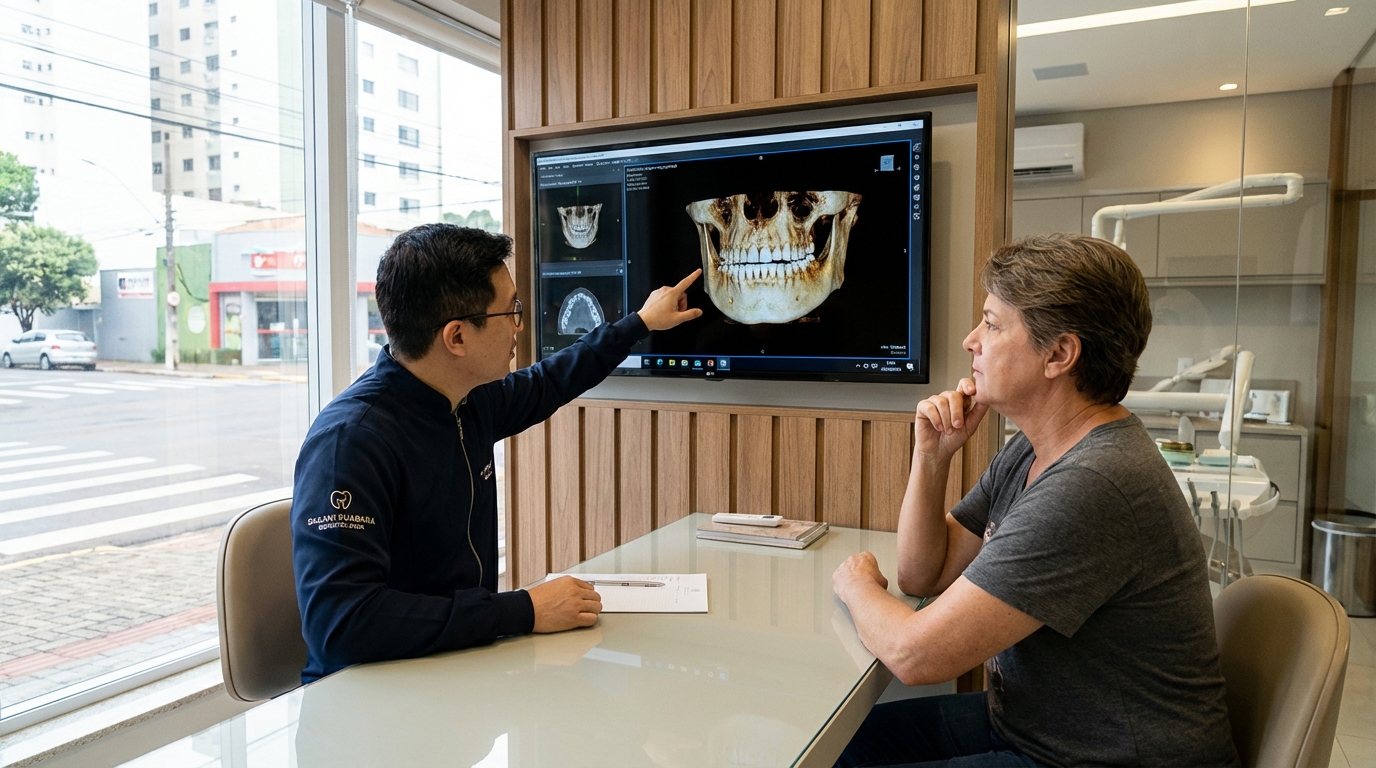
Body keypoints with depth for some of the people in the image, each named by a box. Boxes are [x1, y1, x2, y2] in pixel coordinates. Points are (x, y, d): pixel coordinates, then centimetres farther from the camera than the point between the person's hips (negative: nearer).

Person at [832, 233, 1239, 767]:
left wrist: (857, 585, -6)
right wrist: (931, 456, -7)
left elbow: (914, 654, -28)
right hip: (1021, 721, 8)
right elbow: (922, 575, 7)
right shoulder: (1030, 451, 2)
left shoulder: (1092, 488, -30)